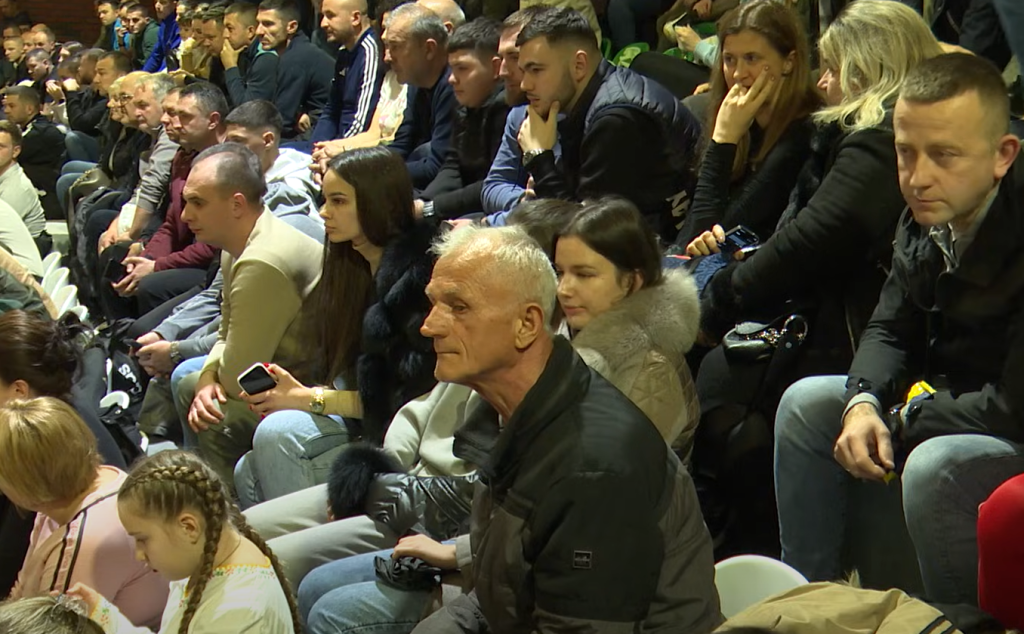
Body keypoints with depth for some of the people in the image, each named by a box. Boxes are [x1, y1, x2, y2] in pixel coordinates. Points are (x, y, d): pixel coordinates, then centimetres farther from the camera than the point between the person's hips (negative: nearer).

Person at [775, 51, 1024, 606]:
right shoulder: (925, 217, -5)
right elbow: (891, 329, 9)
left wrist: (903, 419, -16)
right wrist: (865, 404, -11)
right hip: (950, 399, 9)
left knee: (935, 466, -34)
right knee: (807, 403, 8)